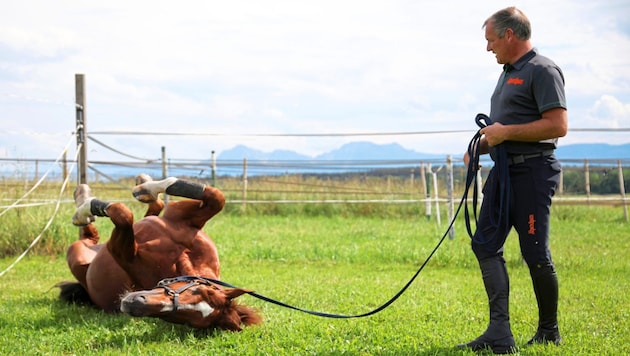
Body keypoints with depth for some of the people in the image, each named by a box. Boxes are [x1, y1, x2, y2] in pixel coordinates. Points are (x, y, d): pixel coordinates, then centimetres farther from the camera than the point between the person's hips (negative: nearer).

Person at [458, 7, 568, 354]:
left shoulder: (543, 71, -10)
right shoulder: (508, 73, 19)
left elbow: (557, 126, -19)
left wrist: (505, 132, -17)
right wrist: (482, 145, 11)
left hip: (532, 171, -10)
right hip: (503, 169, 10)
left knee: (535, 253, -4)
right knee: (485, 244, 0)